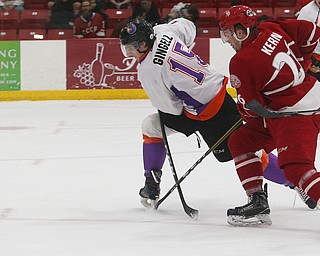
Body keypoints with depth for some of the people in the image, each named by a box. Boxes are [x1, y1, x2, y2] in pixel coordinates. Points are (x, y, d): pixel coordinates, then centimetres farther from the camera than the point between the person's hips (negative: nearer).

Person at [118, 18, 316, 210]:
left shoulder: (148, 70, -27)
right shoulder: (161, 31, -6)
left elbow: (172, 108, -18)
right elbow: (188, 26, 15)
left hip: (207, 114, -10)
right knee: (151, 126, 9)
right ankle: (152, 185, 15)